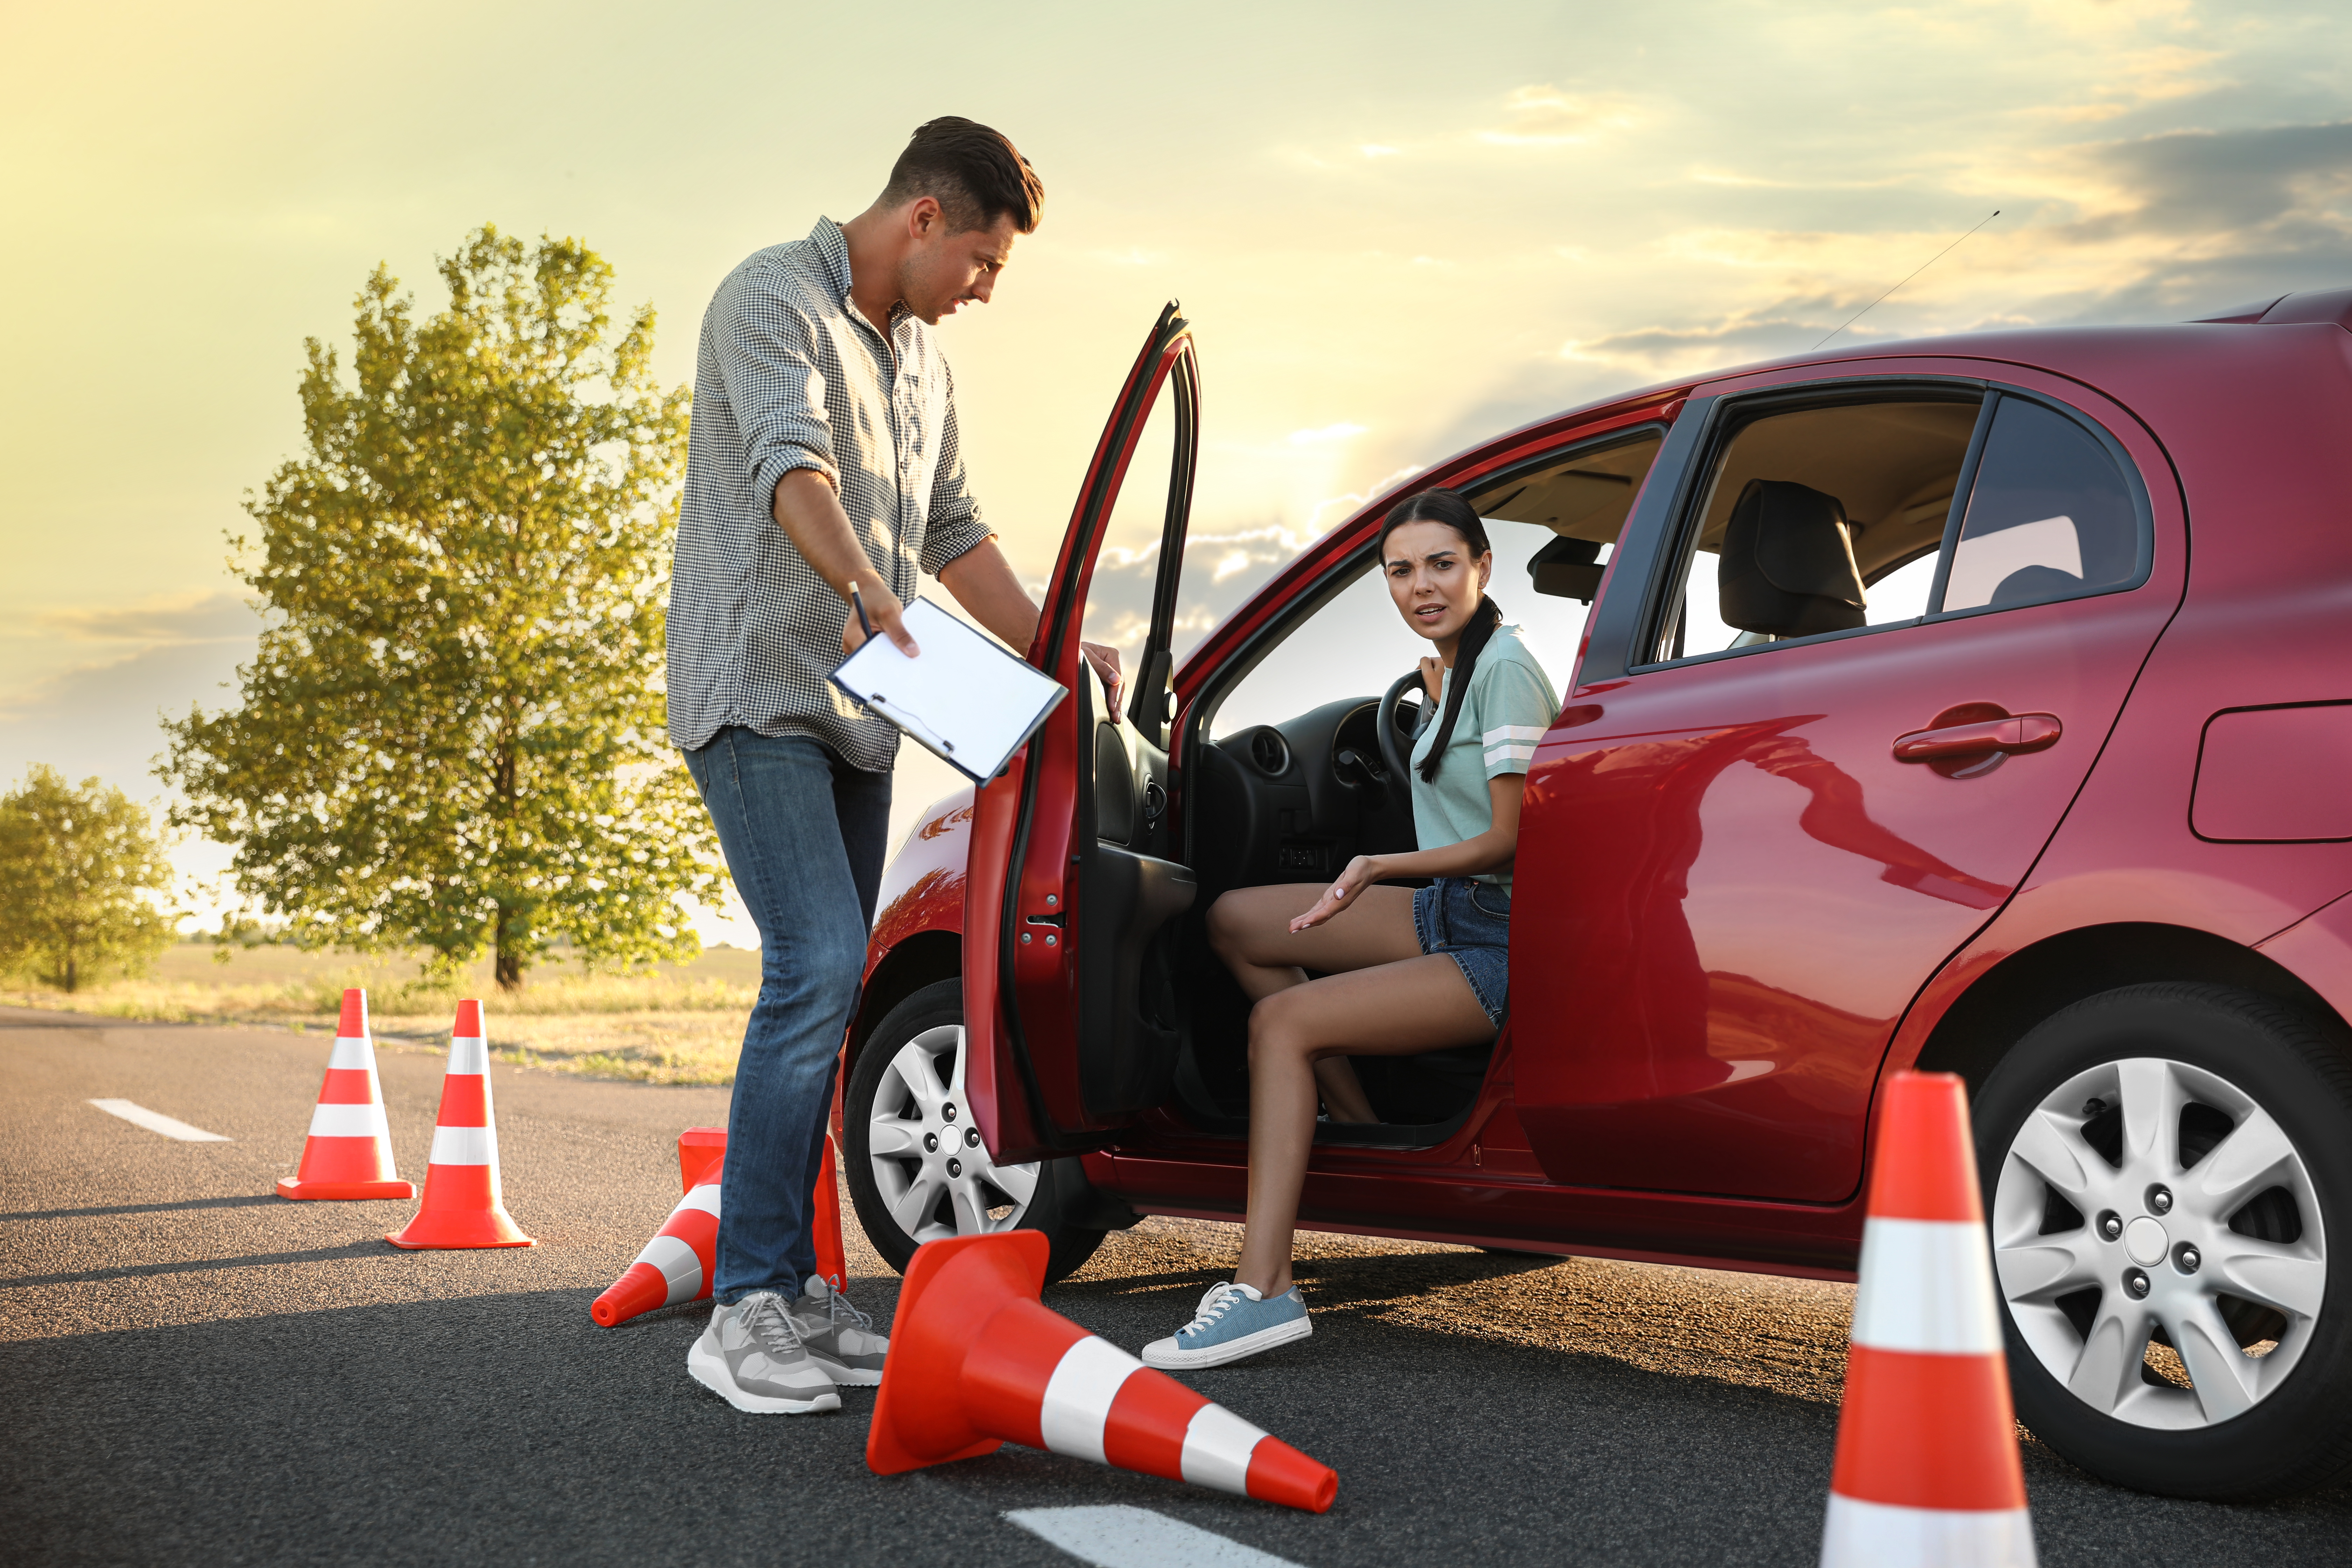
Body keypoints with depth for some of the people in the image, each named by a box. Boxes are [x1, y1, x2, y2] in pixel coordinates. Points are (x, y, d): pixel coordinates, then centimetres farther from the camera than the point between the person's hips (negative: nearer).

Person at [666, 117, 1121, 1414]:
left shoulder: (920, 359, 19)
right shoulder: (774, 300, -8)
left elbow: (952, 534, 24)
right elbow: (792, 466, -26)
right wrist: (863, 589, -42)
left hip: (855, 713, 9)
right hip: (755, 691, -9)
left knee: (830, 990, 7)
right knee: (818, 967, -19)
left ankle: (792, 1288, 13)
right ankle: (743, 1311, -15)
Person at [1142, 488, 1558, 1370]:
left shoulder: (1506, 672, -15)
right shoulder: (1443, 670, 12)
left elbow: (1509, 840, -19)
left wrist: (1384, 867, -27)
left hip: (1504, 944, -9)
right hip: (1448, 911, 10)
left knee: (1281, 1022, -21)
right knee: (1235, 924, 7)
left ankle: (1263, 1291, -25)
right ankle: (1362, 1132, 11)